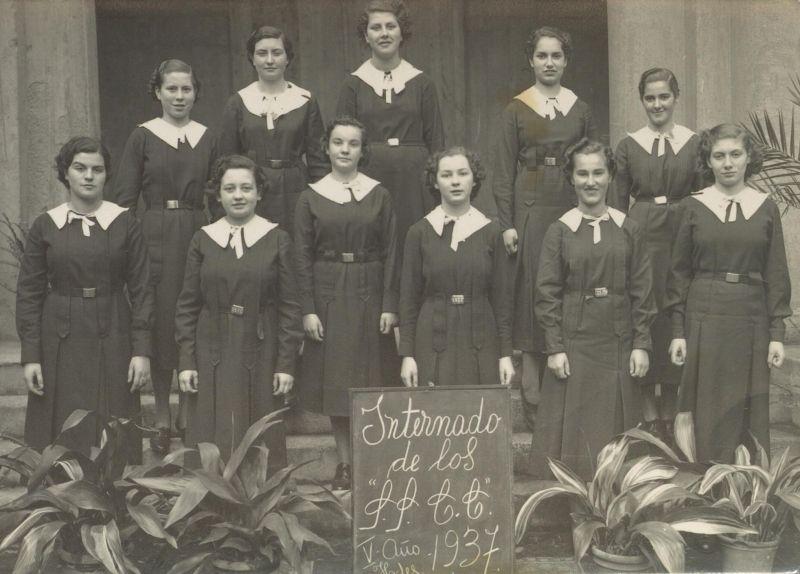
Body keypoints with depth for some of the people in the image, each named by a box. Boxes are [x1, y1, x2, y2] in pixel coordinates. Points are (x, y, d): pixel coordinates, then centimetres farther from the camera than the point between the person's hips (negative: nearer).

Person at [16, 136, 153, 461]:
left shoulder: (125, 224, 1)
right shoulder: (45, 226, 3)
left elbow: (141, 289, 0)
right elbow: (28, 294, 3)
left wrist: (141, 350, -6)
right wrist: (30, 356, -3)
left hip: (112, 341, 0)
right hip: (60, 344, 1)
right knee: (61, 436, 3)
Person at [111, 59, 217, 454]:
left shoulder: (207, 139, 10)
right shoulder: (143, 137, 2)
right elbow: (124, 197, 1)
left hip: (199, 234, 2)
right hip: (156, 237, -2)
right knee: (161, 323, 0)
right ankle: (162, 417, 11)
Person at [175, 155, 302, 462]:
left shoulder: (277, 239, 2)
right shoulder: (203, 240, 5)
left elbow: (289, 306, 1)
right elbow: (187, 306, 6)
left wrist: (286, 364, -4)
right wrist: (186, 362, -1)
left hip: (260, 357, -1)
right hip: (212, 359, 1)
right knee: (212, 442, 2)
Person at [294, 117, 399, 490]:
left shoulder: (379, 196, 2)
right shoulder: (311, 197, 2)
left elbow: (390, 254, 2)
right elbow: (302, 258, 1)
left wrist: (390, 305, -4)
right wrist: (308, 309, -6)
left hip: (368, 294, 0)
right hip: (327, 293, 0)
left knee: (367, 378, 3)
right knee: (333, 378, 4)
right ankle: (344, 462, 13)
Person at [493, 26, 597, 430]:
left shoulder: (580, 109, 10)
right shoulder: (516, 110, 3)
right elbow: (503, 171, 0)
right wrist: (506, 223, -8)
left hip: (573, 207, 2)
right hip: (531, 208, -2)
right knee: (533, 294, -1)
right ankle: (532, 397, 5)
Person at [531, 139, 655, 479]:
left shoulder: (628, 230, 4)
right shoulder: (560, 231, 0)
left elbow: (642, 291, 5)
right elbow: (547, 294, -1)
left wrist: (641, 345, -1)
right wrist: (554, 348, -7)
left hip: (618, 342, 1)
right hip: (574, 341, -1)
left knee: (614, 422, 6)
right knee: (574, 422, 1)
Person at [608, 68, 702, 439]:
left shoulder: (694, 144, 5)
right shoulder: (629, 146, 4)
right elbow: (617, 203, 6)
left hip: (683, 236, 1)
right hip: (641, 236, -1)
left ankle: (670, 409, 15)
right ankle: (648, 410, 11)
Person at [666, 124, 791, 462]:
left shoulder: (766, 209, 6)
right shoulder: (692, 207, 2)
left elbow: (777, 275, 6)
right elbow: (679, 273, 4)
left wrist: (777, 333, 0)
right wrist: (678, 331, -2)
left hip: (752, 322, 1)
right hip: (704, 320, -1)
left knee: (749, 413, 6)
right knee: (708, 413, 2)